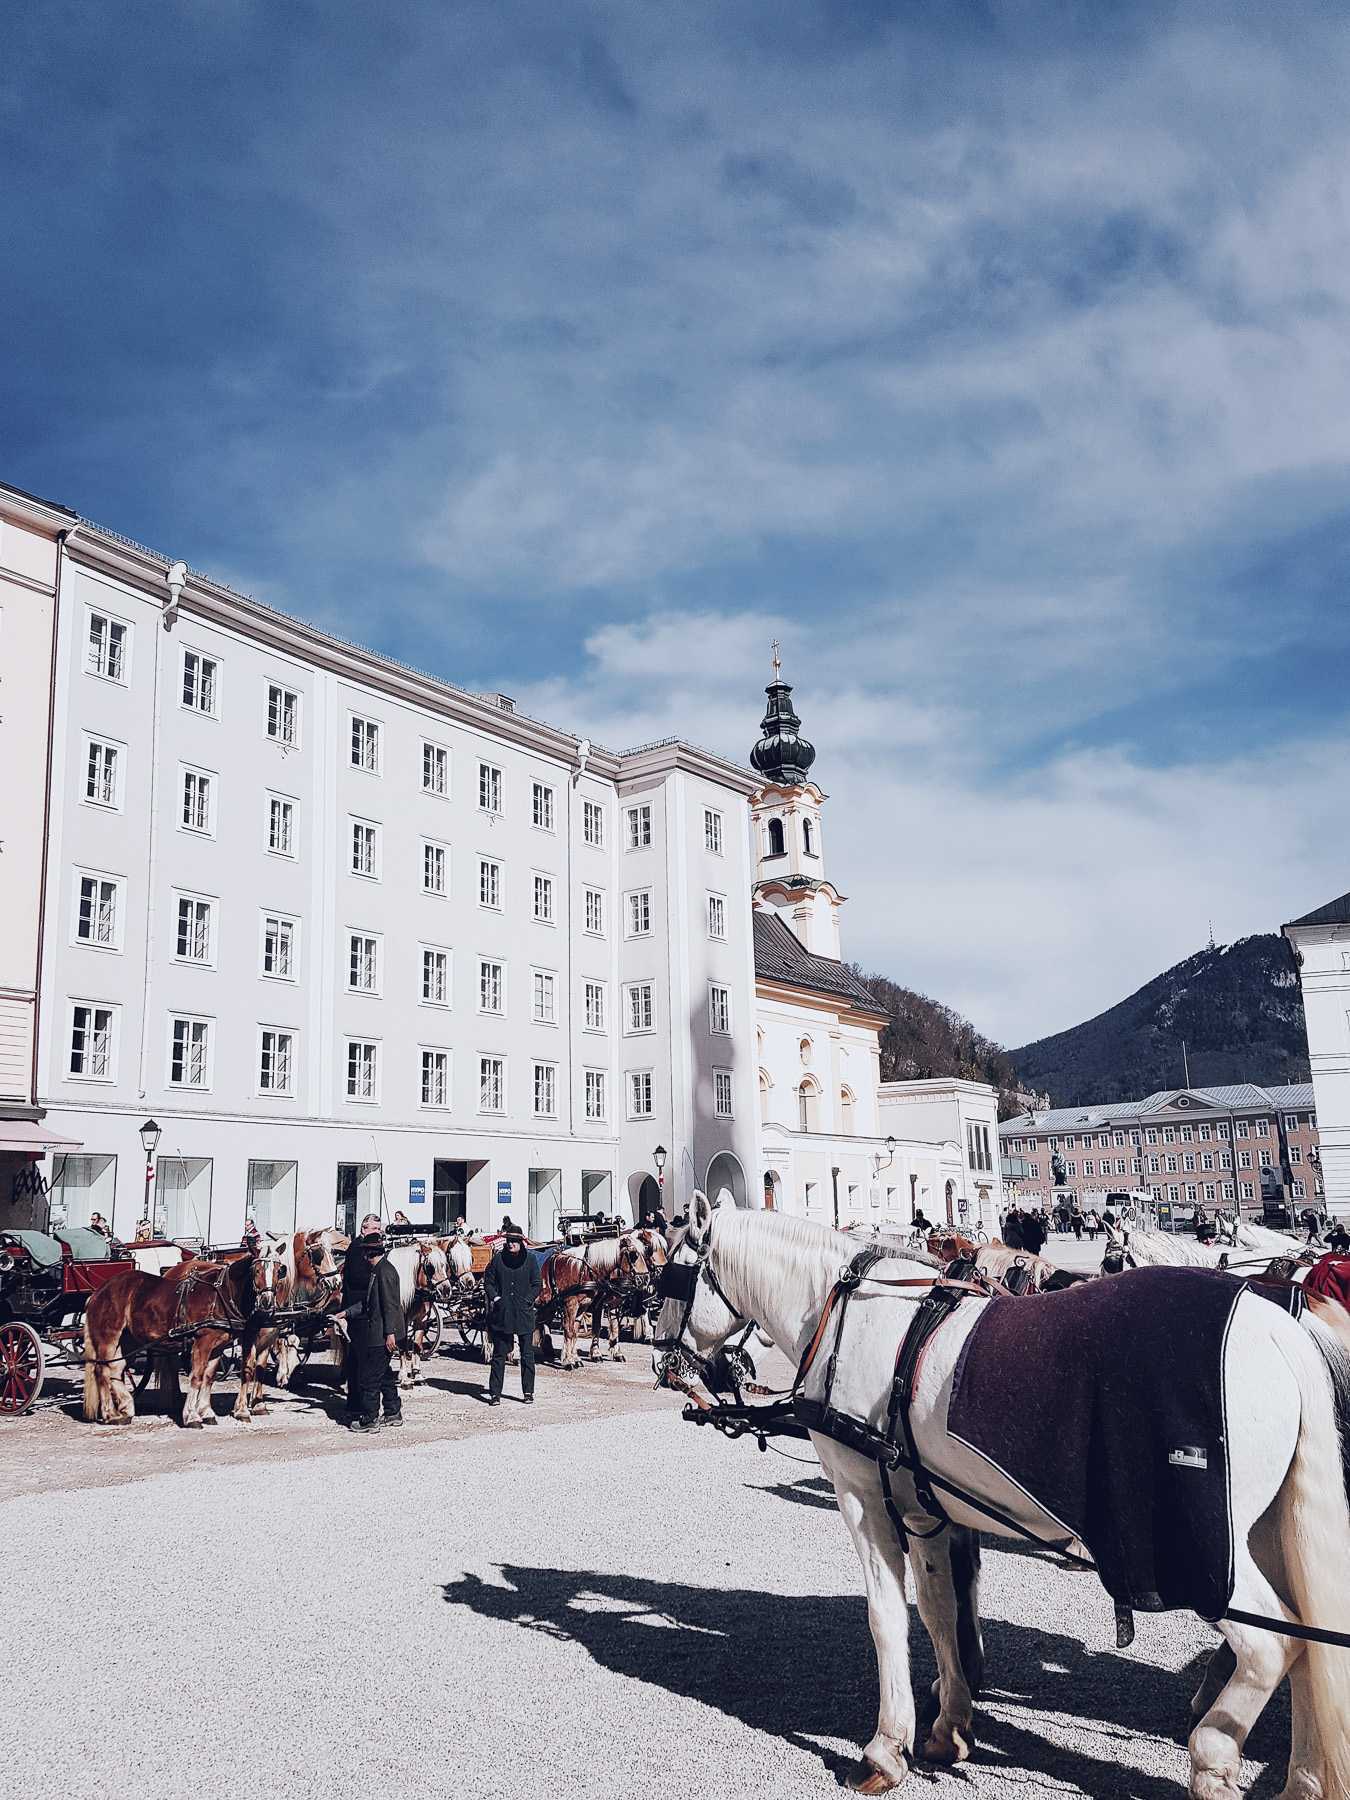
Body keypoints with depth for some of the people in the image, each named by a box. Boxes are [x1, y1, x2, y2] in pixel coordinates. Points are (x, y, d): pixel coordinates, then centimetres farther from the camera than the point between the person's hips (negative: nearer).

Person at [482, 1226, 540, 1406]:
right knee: (499, 1354, 3)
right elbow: (488, 1282, 6)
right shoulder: (498, 1259, 3)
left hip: (524, 1312, 0)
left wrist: (528, 1300, -9)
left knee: (527, 1354, 6)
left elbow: (536, 1285, 5)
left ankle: (528, 1392, 15)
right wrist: (495, 1297, -8)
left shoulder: (530, 1260, 2)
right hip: (502, 1312, 0)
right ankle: (495, 1393, 8)